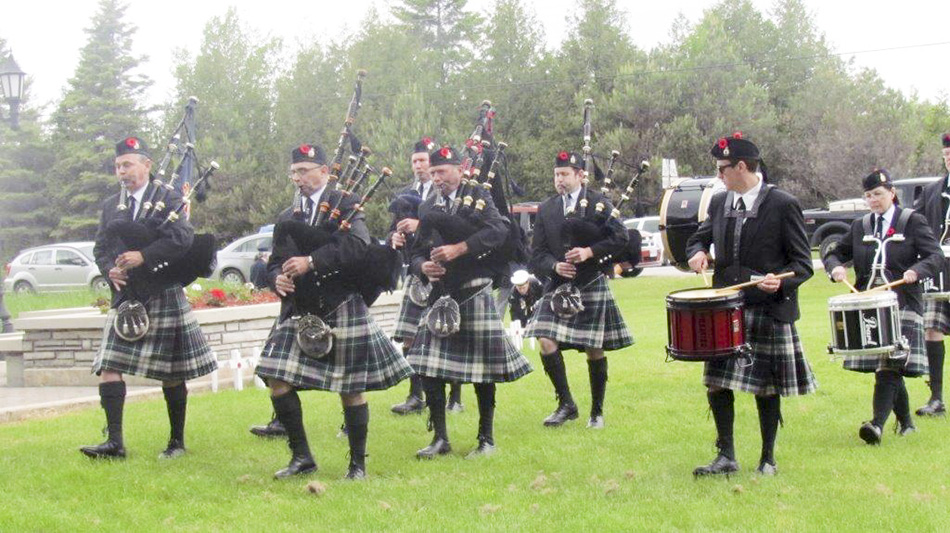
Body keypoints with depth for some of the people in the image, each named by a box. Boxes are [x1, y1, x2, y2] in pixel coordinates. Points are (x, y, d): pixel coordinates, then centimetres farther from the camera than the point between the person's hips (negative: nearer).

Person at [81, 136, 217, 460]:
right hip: (125, 298, 4)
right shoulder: (111, 206, 13)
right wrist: (110, 270, -9)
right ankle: (114, 442, -5)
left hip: (163, 297, -4)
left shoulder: (168, 199, -3)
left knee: (172, 374, 4)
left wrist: (144, 257, -21)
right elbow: (100, 248, 12)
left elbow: (183, 238, -15)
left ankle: (177, 441, 17)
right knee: (108, 366, -7)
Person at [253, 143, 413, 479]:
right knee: (279, 383, -5)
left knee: (352, 389, 1)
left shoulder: (346, 206, -2)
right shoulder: (287, 218, 15)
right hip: (298, 312, 5)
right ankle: (301, 456, 9)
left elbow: (358, 246, -19)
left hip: (341, 310, -5)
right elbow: (274, 262, 16)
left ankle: (358, 462, 16)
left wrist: (311, 261, -24)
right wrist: (277, 278, -8)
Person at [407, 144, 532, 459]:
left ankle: (486, 439, 14)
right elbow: (417, 252, 14)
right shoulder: (428, 208, 13)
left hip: (475, 294, -4)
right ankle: (440, 438, 9)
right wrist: (423, 267, -9)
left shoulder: (478, 200, 0)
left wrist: (460, 249, -25)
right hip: (440, 297, 4)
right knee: (428, 369, -1)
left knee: (482, 372, 2)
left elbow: (498, 230, -18)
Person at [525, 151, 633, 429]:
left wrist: (589, 252, -18)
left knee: (595, 351, 3)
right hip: (558, 287, 3)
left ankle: (597, 411, 18)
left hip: (592, 287, -3)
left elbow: (620, 237, -7)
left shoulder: (598, 203, 0)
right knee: (547, 344, -12)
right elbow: (538, 253, 7)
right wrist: (555, 266, -13)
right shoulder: (546, 210, 9)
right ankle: (566, 404, 3)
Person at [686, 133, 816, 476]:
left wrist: (781, 281, -26)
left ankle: (768, 458, 19)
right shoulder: (719, 203, 7)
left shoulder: (783, 206, -8)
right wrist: (697, 253, -2)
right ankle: (726, 456, 15)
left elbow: (802, 263, -6)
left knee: (766, 387, 5)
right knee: (716, 382, 3)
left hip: (769, 311, -5)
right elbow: (699, 238, 22)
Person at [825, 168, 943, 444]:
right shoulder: (860, 226, 14)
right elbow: (834, 254, 17)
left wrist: (916, 271, -26)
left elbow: (937, 257, -5)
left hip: (903, 306, -4)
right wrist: (836, 267, -7)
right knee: (888, 368, 8)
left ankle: (878, 423, -25)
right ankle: (905, 421, 25)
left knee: (890, 365, -15)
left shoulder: (913, 222, 2)